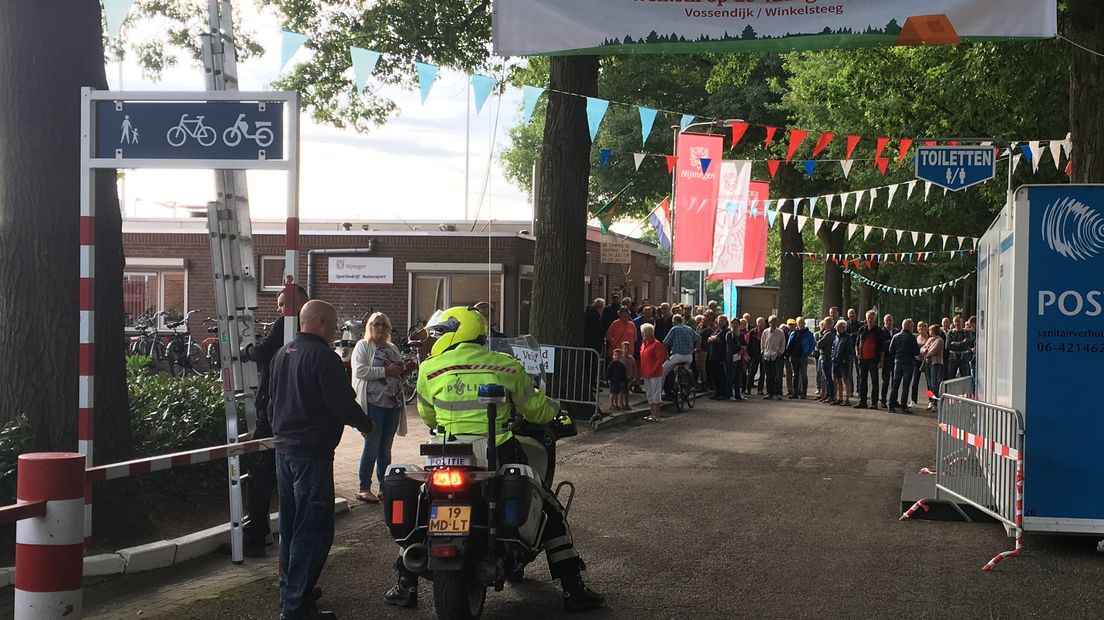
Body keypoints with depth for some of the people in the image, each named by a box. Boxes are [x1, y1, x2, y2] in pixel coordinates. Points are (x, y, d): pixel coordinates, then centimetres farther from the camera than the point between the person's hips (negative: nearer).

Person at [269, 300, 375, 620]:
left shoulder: (283, 353, 11)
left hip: (284, 447, 10)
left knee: (290, 523, 19)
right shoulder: (322, 356, -17)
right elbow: (342, 403, -20)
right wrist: (365, 424, -3)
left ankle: (290, 588, 30)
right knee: (314, 529, -6)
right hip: (312, 451, -9)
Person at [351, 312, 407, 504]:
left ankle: (384, 487, 17)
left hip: (393, 403, 6)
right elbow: (359, 371, -15)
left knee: (386, 448, 11)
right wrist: (386, 371, -18)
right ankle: (364, 489, 0)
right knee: (372, 447, -6)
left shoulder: (393, 348, 19)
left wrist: (405, 370, 6)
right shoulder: (363, 346, -1)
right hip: (373, 403, -6)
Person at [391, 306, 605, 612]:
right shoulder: (506, 366, 1)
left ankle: (406, 586, 21)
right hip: (501, 456, 0)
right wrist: (555, 407, 33)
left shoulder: (430, 369, 0)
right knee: (551, 512, 16)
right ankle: (573, 590, 14)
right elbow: (536, 410, 10)